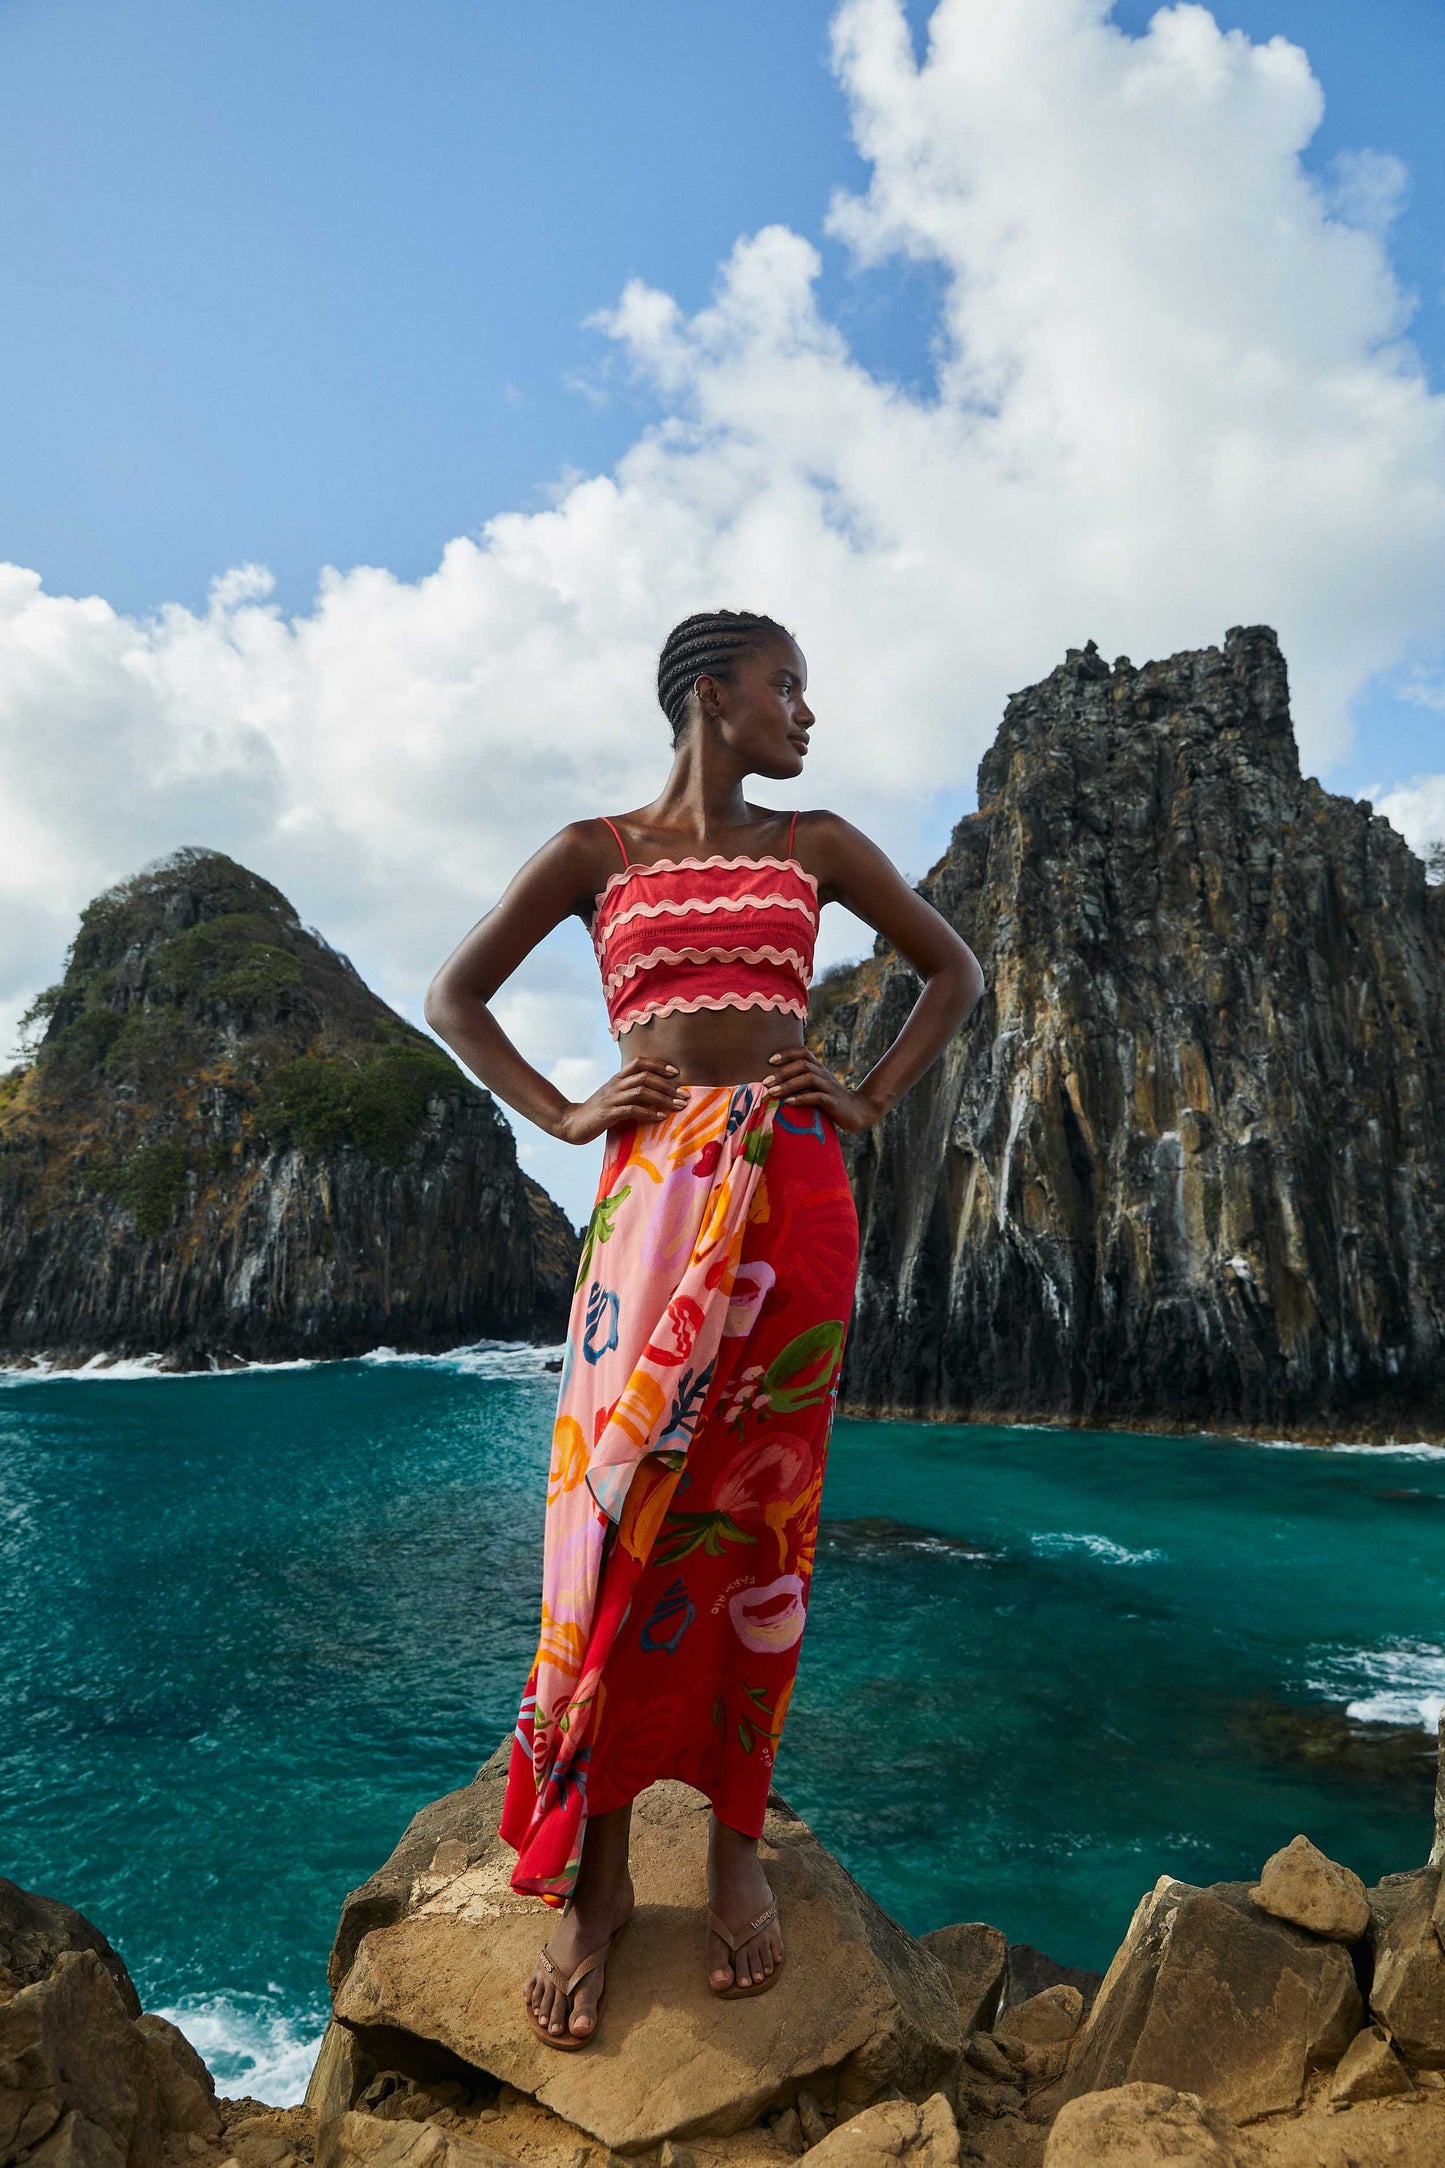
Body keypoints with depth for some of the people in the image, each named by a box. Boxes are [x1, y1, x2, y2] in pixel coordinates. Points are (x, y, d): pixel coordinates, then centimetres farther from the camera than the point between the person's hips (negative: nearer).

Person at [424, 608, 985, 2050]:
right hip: (653, 1191, -1)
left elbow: (953, 970, 20)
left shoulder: (816, 846, 14)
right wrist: (558, 1114, 1)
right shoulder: (597, 851, 10)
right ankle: (593, 1874, 12)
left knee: (755, 1513, 4)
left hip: (791, 1192, 2)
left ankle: (735, 1841, 20)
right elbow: (456, 993, 14)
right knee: (622, 1503, -4)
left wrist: (873, 1101, 7)